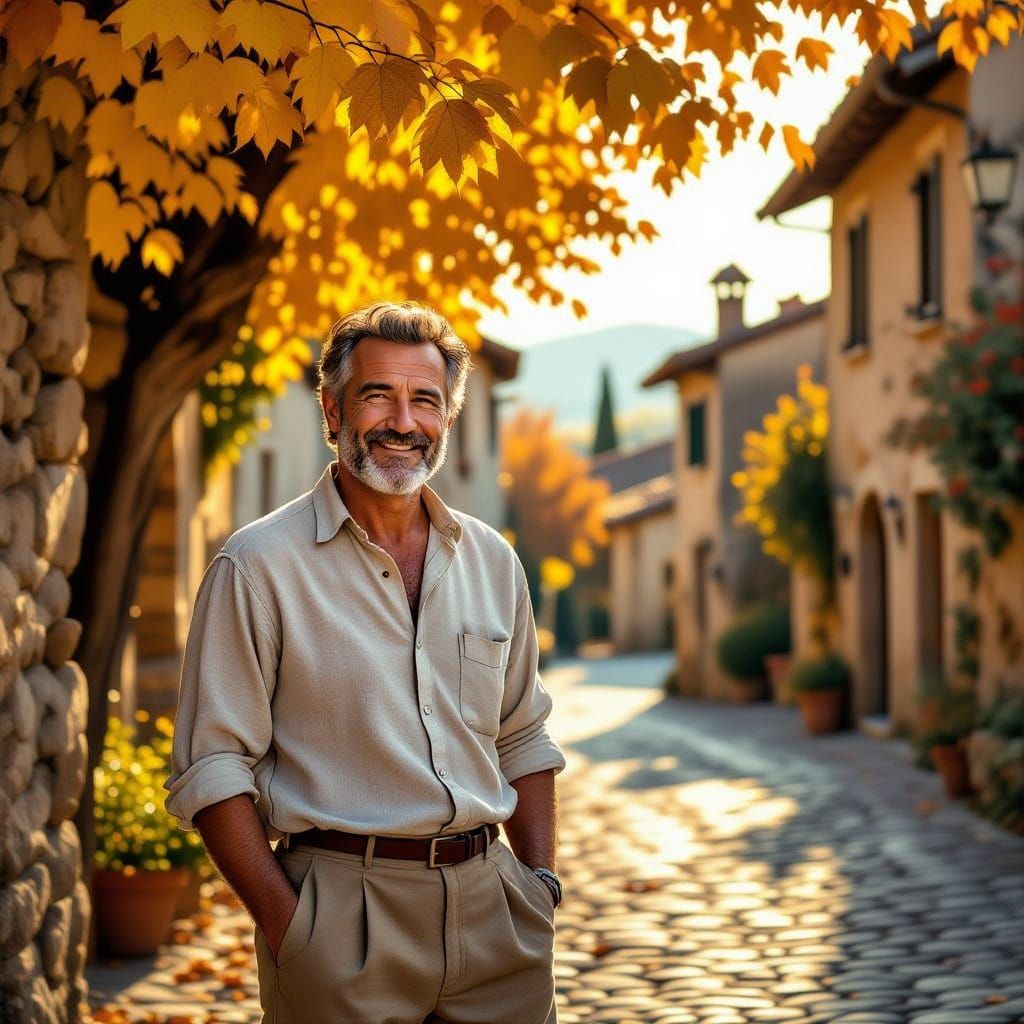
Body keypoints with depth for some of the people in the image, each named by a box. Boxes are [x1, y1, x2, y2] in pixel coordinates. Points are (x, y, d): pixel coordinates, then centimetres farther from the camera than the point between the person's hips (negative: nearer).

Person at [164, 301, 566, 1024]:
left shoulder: (492, 561, 10)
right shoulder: (258, 566, -5)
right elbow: (211, 767, -8)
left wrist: (541, 881, 7)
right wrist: (286, 923, -15)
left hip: (491, 907, 5)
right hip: (343, 911, -4)